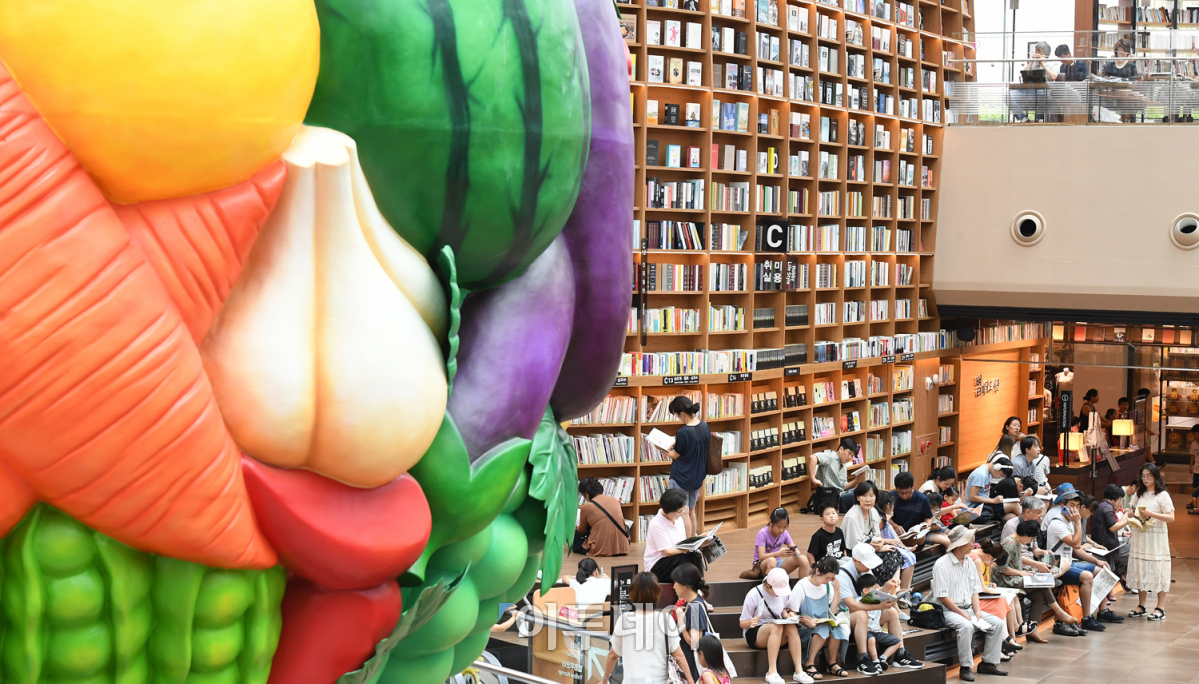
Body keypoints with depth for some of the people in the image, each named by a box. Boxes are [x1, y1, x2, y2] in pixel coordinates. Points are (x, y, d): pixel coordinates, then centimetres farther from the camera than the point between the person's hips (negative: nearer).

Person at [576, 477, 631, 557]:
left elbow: (582, 531, 11)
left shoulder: (586, 507, -5)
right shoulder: (614, 500, 6)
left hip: (599, 551, -3)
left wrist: (576, 528, 37)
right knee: (626, 527, 34)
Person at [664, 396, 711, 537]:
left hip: (681, 477, -8)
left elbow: (675, 455, -12)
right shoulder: (704, 426, -3)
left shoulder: (683, 433, -24)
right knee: (691, 512, 18)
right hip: (697, 476, 8)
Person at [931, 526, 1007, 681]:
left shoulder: (969, 563, 12)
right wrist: (962, 614, -17)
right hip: (949, 610, -8)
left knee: (997, 623, -7)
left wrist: (977, 610, -3)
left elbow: (974, 590, 14)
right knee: (966, 626, -35)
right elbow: (942, 596, -15)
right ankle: (965, 668, -24)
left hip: (969, 608, 8)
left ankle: (988, 663, 0)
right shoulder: (942, 564, -11)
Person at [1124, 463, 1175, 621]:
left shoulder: (1162, 495, -4)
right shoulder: (1139, 494, 13)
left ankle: (1160, 608, -3)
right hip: (1139, 536, 5)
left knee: (1158, 571, -5)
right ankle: (1141, 606, 11)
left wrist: (1151, 514, -19)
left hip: (1156, 537, -5)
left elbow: (1171, 518, -11)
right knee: (1140, 571, 5)